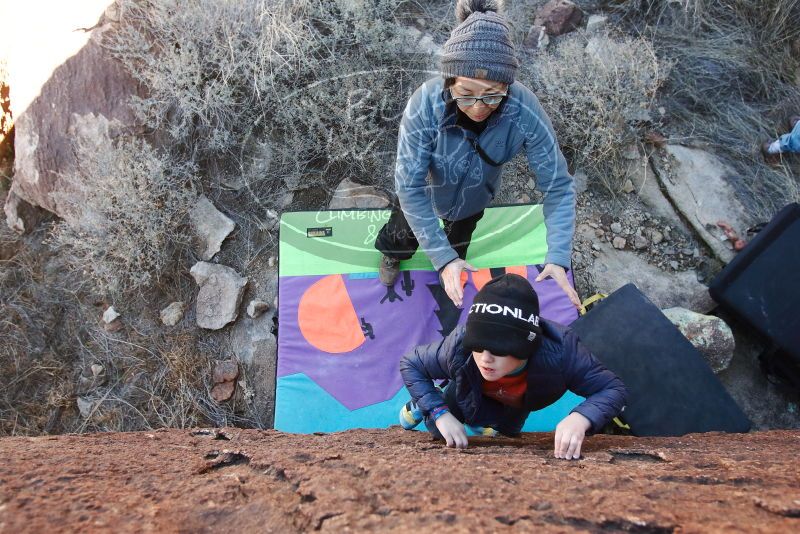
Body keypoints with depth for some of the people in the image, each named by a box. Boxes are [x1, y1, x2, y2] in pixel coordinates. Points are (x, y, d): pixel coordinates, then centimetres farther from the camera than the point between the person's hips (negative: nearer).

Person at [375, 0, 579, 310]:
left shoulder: (525, 112, -40)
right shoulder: (425, 105, -43)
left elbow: (557, 186, -30)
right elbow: (409, 186, -35)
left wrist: (558, 259, -40)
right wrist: (442, 258, -37)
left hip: (473, 200, 1)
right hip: (426, 190, -1)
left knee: (458, 245, 33)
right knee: (405, 235, 30)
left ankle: (454, 270, 68)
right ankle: (392, 255, 66)